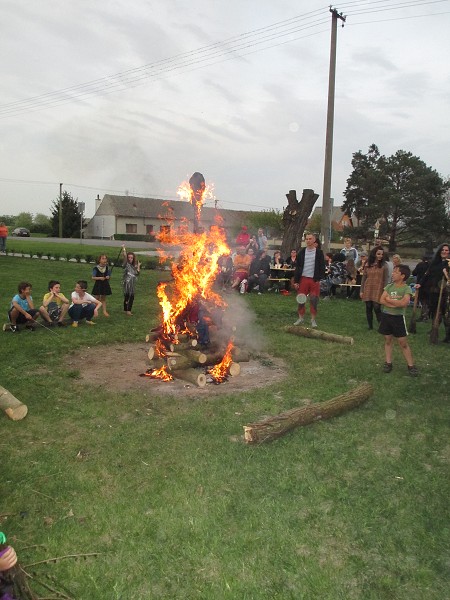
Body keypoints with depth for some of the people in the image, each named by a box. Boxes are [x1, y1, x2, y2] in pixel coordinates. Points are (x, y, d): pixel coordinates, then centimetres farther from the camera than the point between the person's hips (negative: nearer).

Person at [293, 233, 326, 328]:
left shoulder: (319, 252, 1)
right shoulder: (301, 252, 6)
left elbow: (322, 267, 0)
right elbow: (297, 267, 6)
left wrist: (319, 279, -10)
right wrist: (296, 281, 1)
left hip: (314, 280, -2)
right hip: (303, 279, 2)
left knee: (314, 300, -1)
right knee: (301, 300, 4)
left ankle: (313, 319, 12)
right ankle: (301, 318, 20)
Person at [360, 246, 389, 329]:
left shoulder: (384, 265, -1)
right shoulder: (367, 264, 6)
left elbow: (386, 279, -3)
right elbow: (364, 278, 8)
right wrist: (361, 291, 5)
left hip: (378, 291, -3)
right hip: (368, 290, 3)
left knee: (377, 308, -10)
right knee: (368, 308, 7)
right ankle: (370, 326, 20)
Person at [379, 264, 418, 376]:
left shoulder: (406, 288, -10)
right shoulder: (389, 286, 2)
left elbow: (404, 303, -25)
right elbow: (381, 300, -7)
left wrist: (389, 299, -14)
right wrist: (396, 303, -18)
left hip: (398, 317, -4)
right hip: (386, 315, 4)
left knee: (403, 342, 1)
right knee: (388, 340, 11)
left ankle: (411, 365, 10)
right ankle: (388, 363, 20)